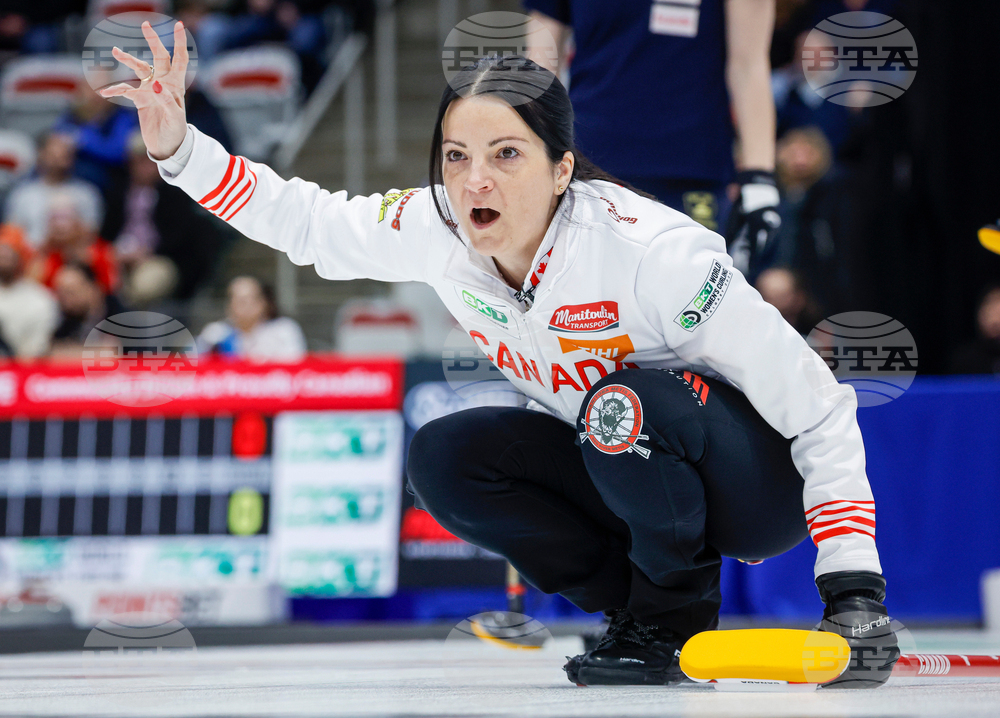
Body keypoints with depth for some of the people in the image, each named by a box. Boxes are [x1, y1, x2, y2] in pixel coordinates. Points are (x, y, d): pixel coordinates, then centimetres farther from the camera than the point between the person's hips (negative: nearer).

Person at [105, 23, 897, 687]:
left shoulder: (652, 252, -31)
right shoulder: (439, 232, -13)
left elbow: (819, 408, -28)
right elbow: (306, 219, 4)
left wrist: (853, 586, -34)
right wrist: (179, 148, -11)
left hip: (767, 479, -6)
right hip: (624, 470, 7)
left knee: (628, 406, -35)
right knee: (444, 458, -11)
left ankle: (676, 616, -9)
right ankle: (647, 607, 0)